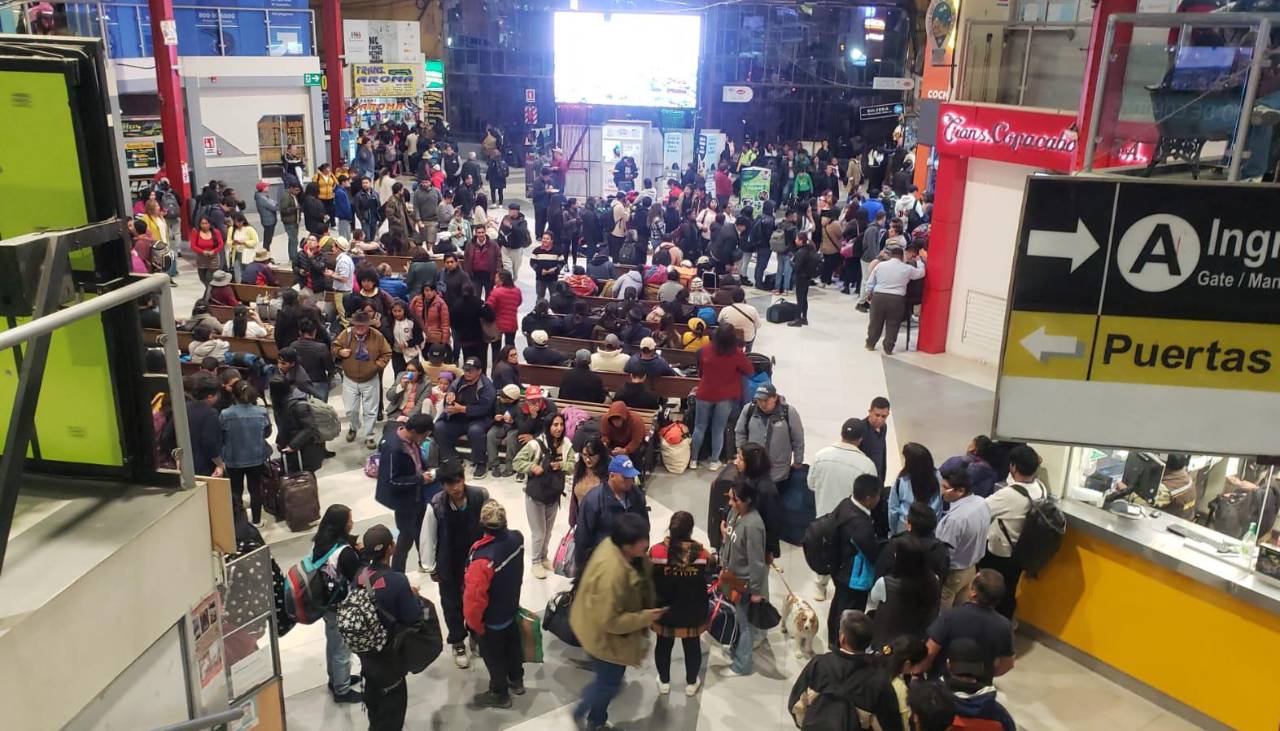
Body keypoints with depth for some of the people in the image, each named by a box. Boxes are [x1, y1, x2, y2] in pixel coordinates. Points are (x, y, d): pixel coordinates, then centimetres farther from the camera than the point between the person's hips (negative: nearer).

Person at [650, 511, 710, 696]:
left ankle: (664, 682, 40)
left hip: (664, 610, 0)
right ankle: (691, 684, 40)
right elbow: (709, 578, -2)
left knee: (664, 645, 22)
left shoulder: (656, 551, -22)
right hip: (692, 612, 0)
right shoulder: (702, 554, -19)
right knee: (692, 646, 22)